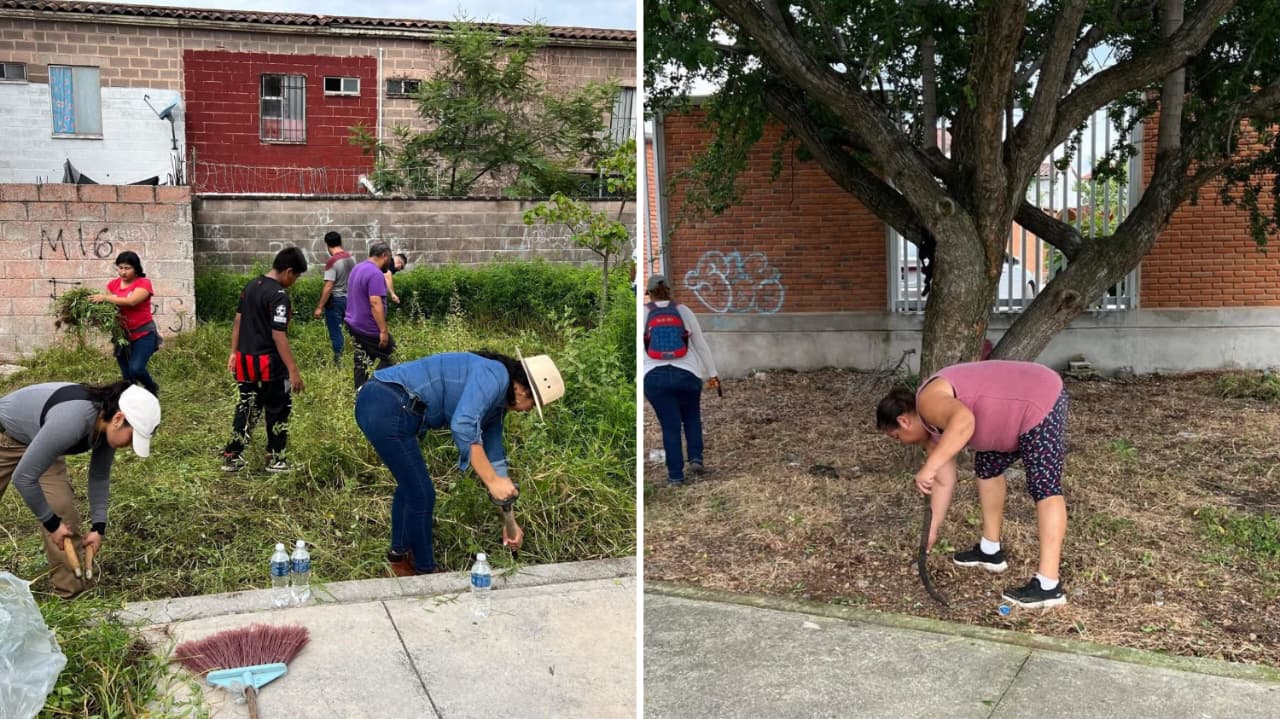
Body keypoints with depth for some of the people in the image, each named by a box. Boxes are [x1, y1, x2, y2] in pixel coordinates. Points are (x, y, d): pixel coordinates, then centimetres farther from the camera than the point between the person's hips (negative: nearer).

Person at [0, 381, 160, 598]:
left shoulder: (106, 424, -20)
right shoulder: (71, 421, -43)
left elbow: (99, 476, -3)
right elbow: (23, 477, -36)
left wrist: (99, 527, -6)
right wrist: (51, 523, -24)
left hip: (39, 436, 6)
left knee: (63, 509, -7)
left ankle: (71, 589, 0)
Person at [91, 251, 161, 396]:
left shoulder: (143, 283, -8)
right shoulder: (113, 284, 6)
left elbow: (131, 301, -24)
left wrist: (105, 298, -24)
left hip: (143, 334, -5)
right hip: (122, 335, 5)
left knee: (136, 369, -19)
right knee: (127, 377, 7)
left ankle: (152, 388, 11)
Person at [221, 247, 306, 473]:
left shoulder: (251, 285, 7)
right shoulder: (279, 295, -19)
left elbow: (238, 321, 13)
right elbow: (278, 335, -23)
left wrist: (234, 353, 21)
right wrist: (293, 370, -21)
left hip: (246, 360, 8)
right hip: (270, 363, -8)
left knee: (247, 408, 17)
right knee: (278, 410, 8)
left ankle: (231, 457, 18)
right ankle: (275, 459, 16)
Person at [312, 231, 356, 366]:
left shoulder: (332, 261, -18)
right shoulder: (351, 258, 3)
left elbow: (329, 286, -22)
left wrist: (319, 307, -18)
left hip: (335, 300, -7)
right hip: (349, 298, 7)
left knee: (335, 332, 2)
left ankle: (339, 361, 5)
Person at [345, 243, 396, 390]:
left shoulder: (357, 269, 14)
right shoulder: (375, 274, -18)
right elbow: (375, 303, -26)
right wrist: (383, 331, -25)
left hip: (354, 325, 9)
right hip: (369, 329, -9)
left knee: (362, 363, 11)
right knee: (388, 358, 3)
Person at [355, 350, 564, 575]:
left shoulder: (497, 403, 17)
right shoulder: (495, 375, -12)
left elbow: (494, 457, 21)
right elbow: (463, 425, -26)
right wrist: (493, 480, -21)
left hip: (376, 405, 10)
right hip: (388, 408, -10)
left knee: (410, 485, 26)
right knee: (421, 494, 3)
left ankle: (400, 557, 42)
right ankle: (426, 572, 20)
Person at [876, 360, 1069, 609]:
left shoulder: (928, 403, -17)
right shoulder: (931, 423, 12)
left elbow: (964, 421, -40)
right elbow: (943, 480, 18)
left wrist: (929, 467, -38)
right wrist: (932, 530, 22)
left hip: (1041, 402, -11)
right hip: (1019, 408, 11)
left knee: (1044, 488, -12)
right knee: (988, 466, 21)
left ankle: (1048, 585, -12)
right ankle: (991, 550, 31)